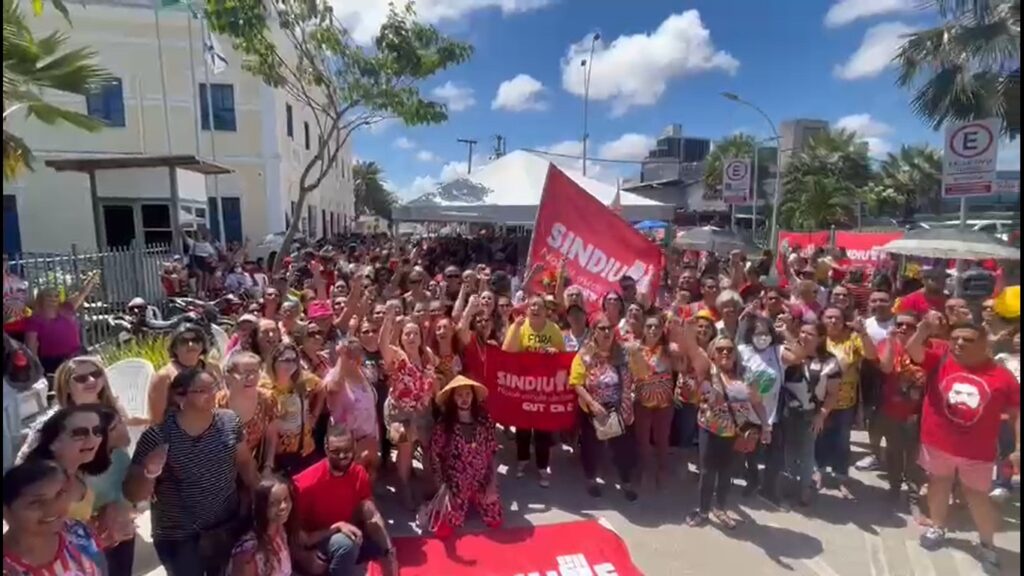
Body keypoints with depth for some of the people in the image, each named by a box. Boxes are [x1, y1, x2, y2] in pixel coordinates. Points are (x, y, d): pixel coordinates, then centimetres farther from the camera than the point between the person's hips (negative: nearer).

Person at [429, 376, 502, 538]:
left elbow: (492, 455, -2)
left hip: (482, 482, 2)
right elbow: (435, 457, -5)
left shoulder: (484, 420, -5)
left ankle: (475, 504, 26)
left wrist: (492, 484, -8)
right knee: (444, 530, -8)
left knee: (495, 522, -3)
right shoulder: (444, 425, -12)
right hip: (456, 485, -2)